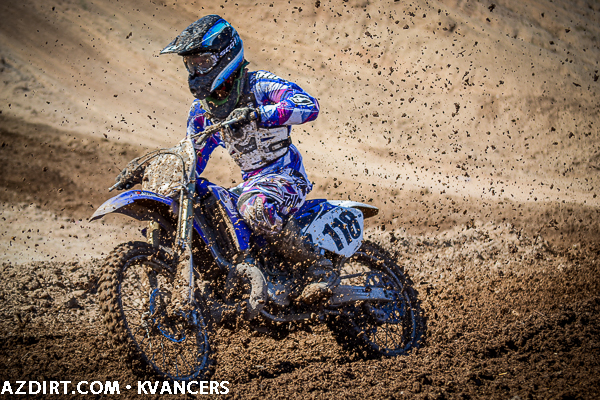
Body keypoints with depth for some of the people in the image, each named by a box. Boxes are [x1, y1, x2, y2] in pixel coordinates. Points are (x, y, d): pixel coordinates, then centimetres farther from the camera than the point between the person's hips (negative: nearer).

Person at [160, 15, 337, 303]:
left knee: (255, 207, -40)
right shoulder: (202, 106, 8)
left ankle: (320, 268, -27)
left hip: (285, 174, -8)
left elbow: (309, 106, -29)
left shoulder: (259, 85, -13)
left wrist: (258, 114, -40)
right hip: (250, 181, 8)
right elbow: (193, 155, 18)